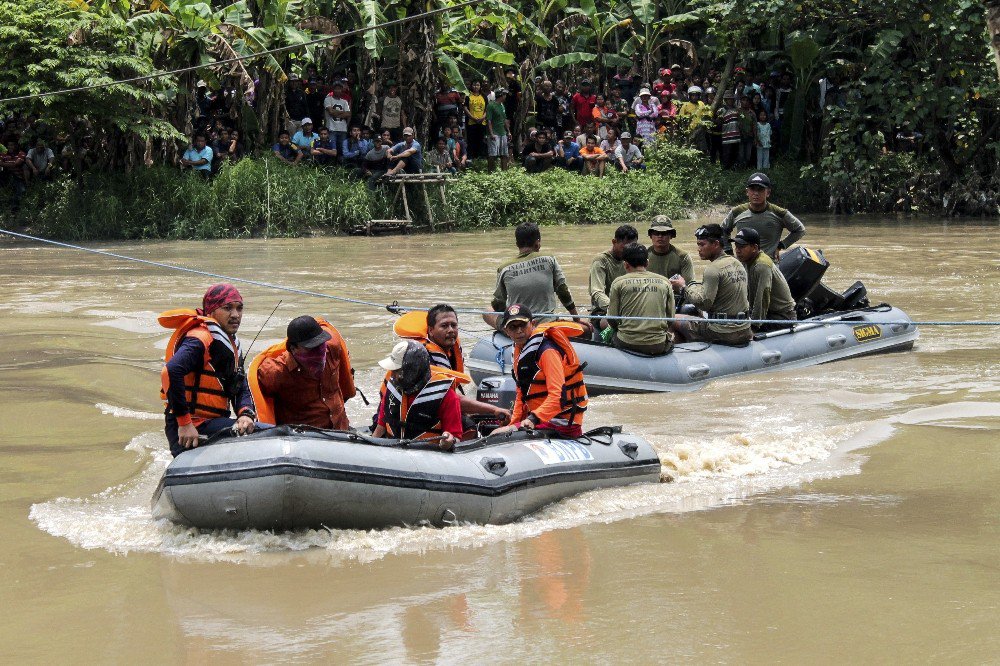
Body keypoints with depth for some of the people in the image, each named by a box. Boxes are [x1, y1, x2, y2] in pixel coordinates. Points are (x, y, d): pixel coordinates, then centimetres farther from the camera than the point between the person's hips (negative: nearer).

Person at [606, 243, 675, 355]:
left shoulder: (619, 282, 1)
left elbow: (612, 319, 2)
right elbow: (670, 318, 9)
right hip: (658, 346, 2)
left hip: (628, 344, -2)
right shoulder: (665, 282, 8)